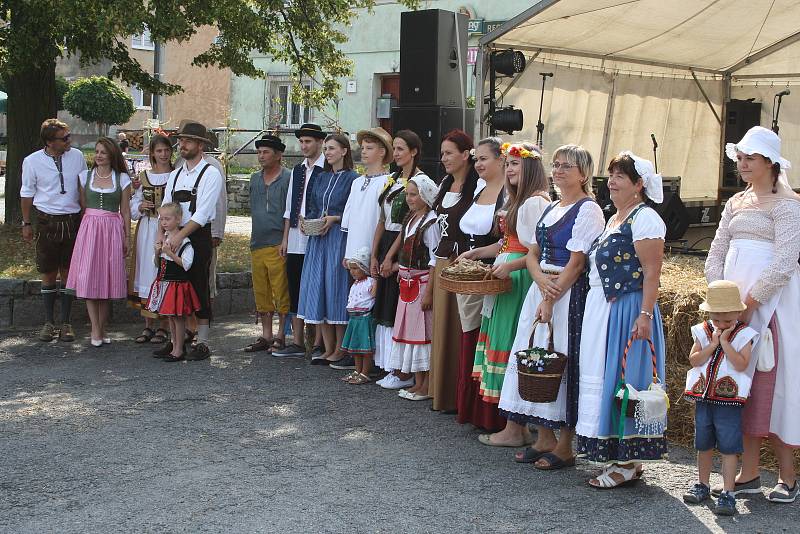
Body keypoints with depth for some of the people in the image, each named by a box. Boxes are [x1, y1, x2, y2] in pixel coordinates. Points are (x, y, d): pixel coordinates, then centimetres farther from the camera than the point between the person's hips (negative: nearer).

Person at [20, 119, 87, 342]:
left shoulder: (77, 156, -1)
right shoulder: (32, 161, -5)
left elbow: (84, 189, 10)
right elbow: (27, 194, 5)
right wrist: (26, 223, 7)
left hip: (73, 221, 1)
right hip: (47, 221, -1)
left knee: (68, 273, 6)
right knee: (48, 274, 8)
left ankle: (66, 323, 14)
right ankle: (49, 322, 19)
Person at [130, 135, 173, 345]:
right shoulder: (143, 177, 11)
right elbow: (133, 206, 14)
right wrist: (140, 207, -5)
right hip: (146, 231, 4)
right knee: (146, 272, 6)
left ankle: (163, 327, 7)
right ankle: (148, 325, 16)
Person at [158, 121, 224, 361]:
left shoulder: (211, 174, -6)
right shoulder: (175, 175, 15)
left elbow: (202, 213, -15)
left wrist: (179, 236, -22)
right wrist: (161, 236, -6)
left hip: (199, 237, -6)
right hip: (174, 238, 6)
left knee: (199, 288, -3)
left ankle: (202, 343, 4)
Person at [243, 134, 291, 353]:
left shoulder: (288, 178, -6)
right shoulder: (255, 179, 15)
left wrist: (285, 242, -12)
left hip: (278, 246, -7)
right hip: (257, 245, 7)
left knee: (281, 294, -4)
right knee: (261, 294, 11)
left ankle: (281, 337, 4)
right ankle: (266, 336, 19)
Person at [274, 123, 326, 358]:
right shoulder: (297, 170, 16)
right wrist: (285, 238, 15)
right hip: (295, 242, 7)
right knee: (295, 293, 10)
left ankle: (318, 345, 6)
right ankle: (297, 343, 18)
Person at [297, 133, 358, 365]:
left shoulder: (352, 178, -5)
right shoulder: (320, 178, 15)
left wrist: (334, 219, -16)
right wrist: (305, 221, 1)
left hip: (339, 239, -7)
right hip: (317, 239, 7)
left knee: (336, 289, -5)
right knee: (318, 290, 5)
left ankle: (340, 350, 4)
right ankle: (328, 349, 12)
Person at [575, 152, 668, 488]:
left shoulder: (645, 218, -11)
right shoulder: (614, 219, 18)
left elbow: (652, 272, -18)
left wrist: (645, 314, -24)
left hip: (628, 309, -10)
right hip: (601, 309, 10)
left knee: (623, 378, -6)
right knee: (603, 378, 11)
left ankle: (629, 463, 2)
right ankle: (615, 453, 21)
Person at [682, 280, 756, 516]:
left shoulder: (743, 335, -5)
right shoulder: (703, 332, 4)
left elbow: (741, 364, -16)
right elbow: (694, 360, -5)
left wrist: (725, 342, -17)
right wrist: (713, 344, -13)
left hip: (729, 399, -4)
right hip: (703, 397, 4)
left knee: (729, 446, -5)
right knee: (703, 444, 15)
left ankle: (728, 492, -1)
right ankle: (703, 484, 29)